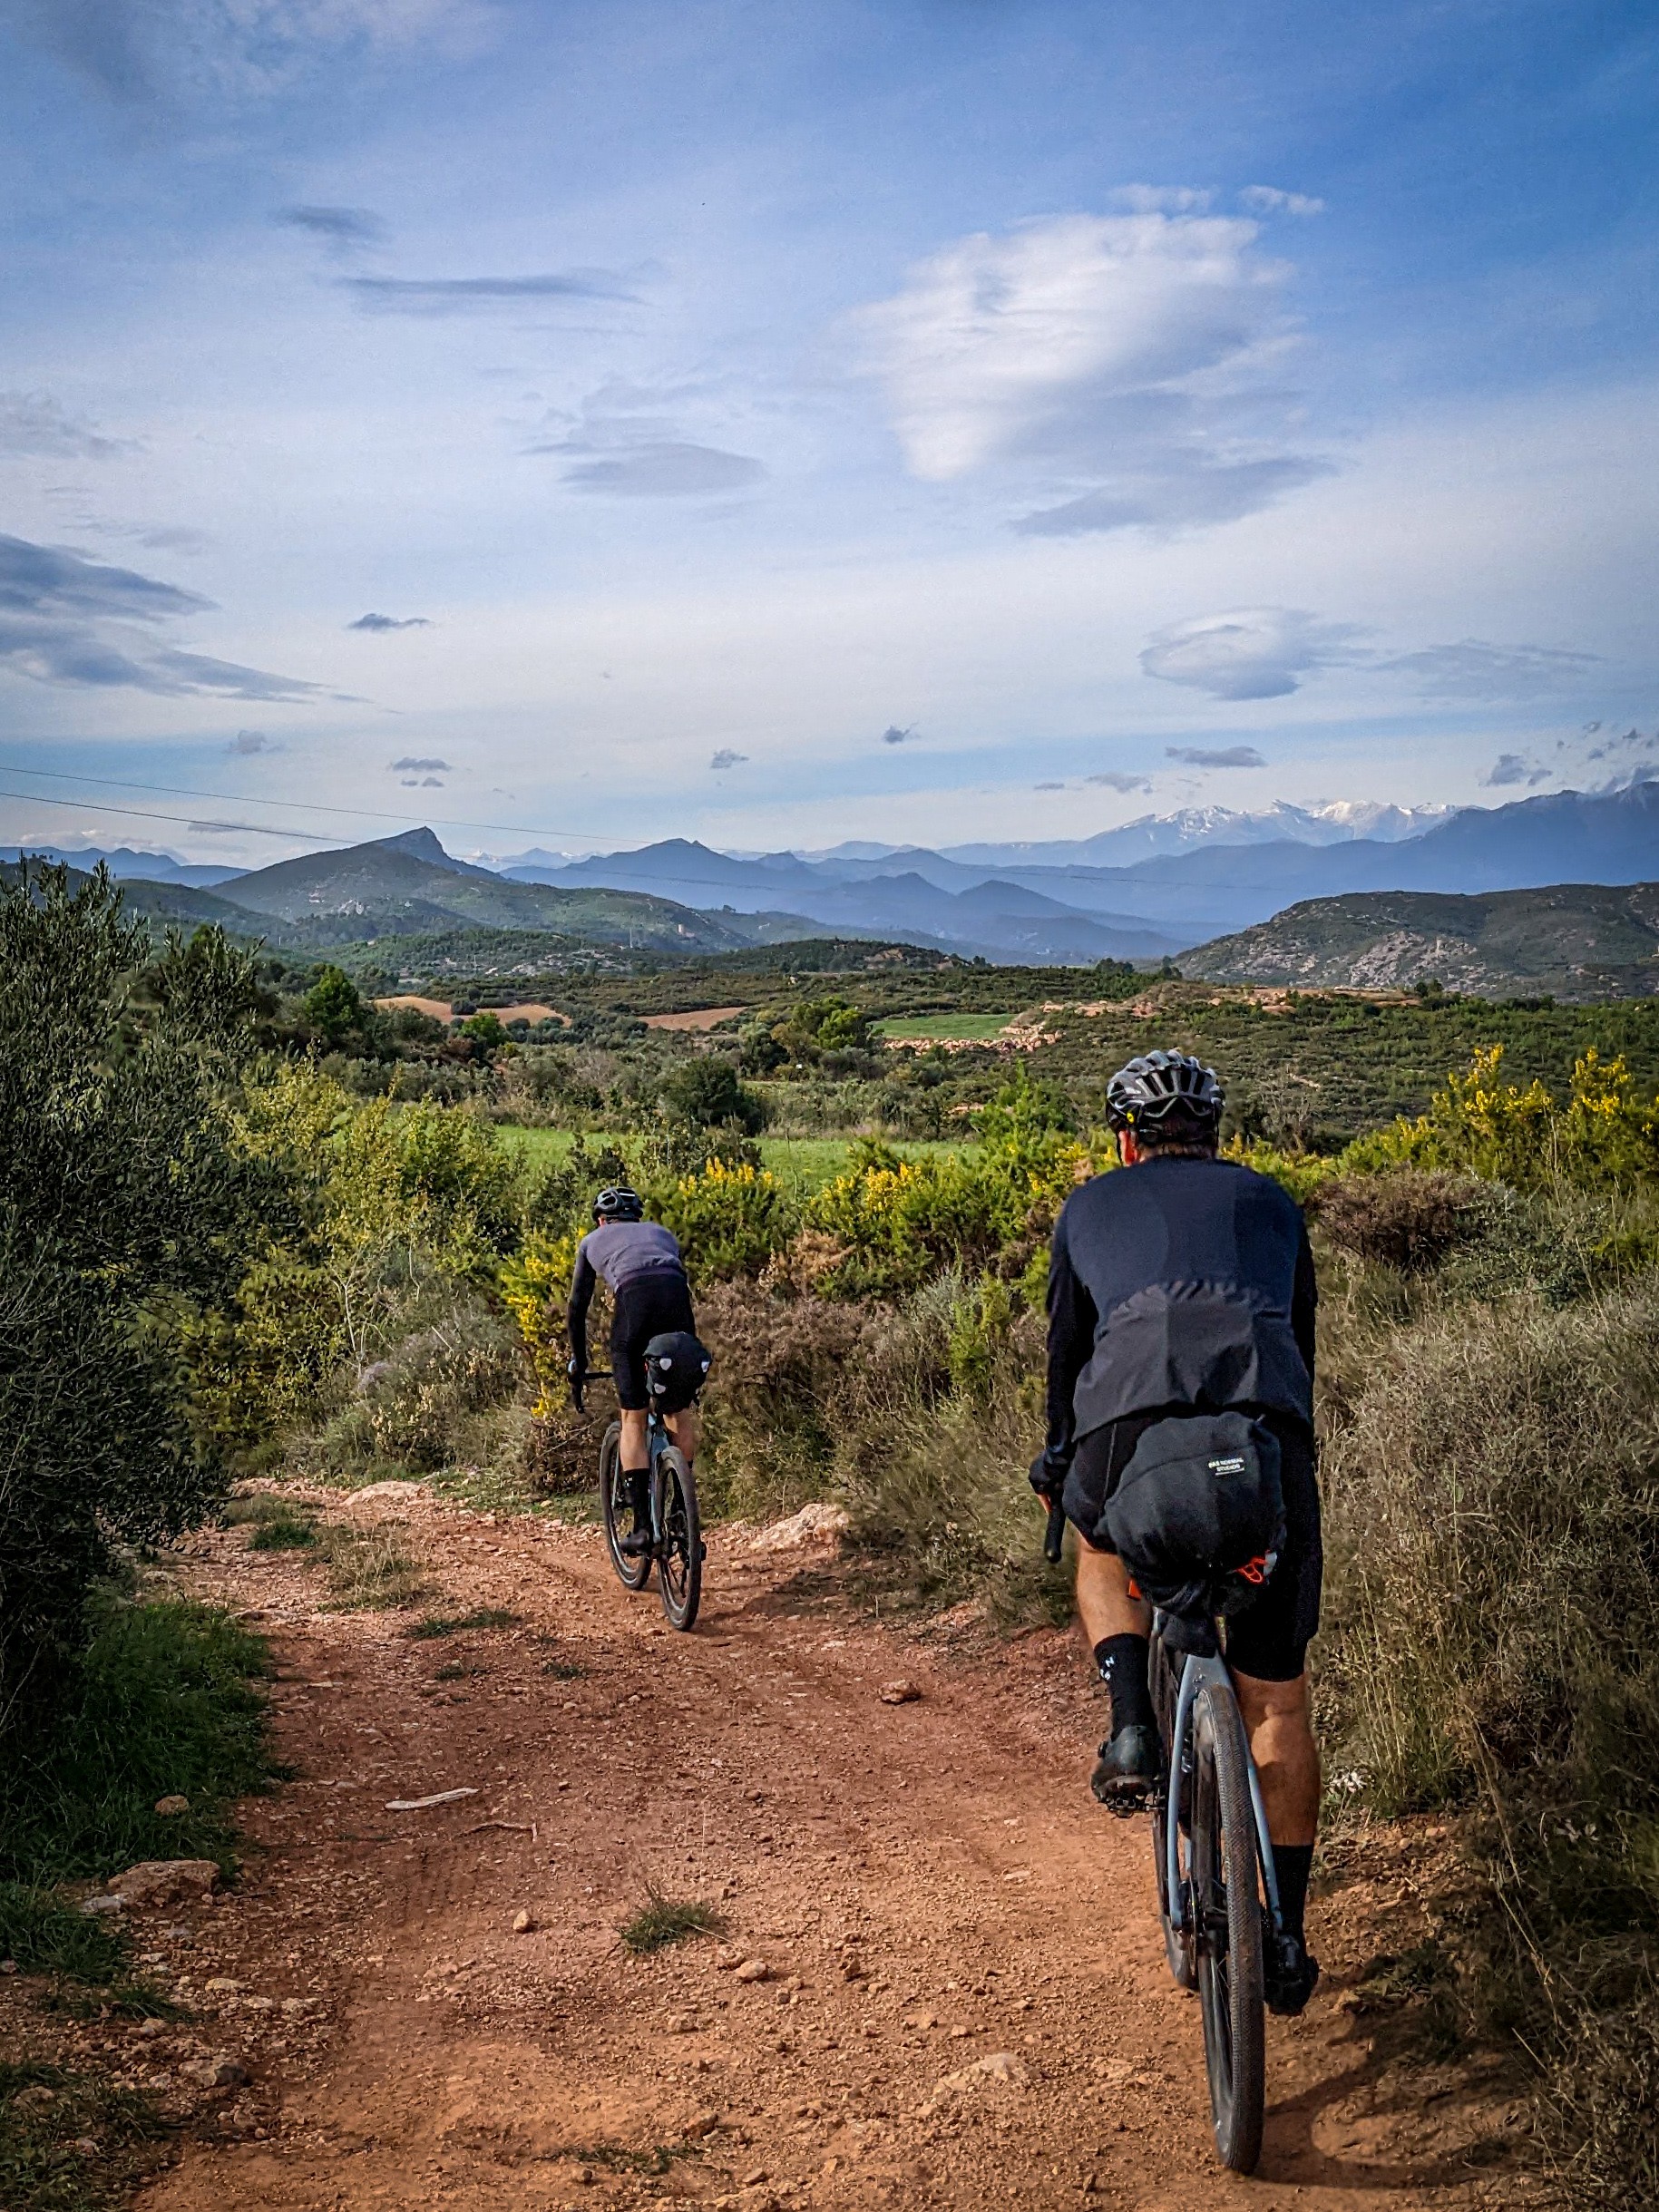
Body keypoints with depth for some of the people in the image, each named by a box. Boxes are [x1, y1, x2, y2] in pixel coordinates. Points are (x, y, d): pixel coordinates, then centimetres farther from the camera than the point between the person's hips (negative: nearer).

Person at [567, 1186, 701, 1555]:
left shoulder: (593, 1240, 32)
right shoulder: (661, 1232, 37)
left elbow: (577, 1308, 31)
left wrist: (578, 1365, 40)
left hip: (633, 1298, -2)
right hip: (677, 1298, 2)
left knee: (633, 1420, 7)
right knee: (681, 1413, 16)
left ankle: (643, 1526, 2)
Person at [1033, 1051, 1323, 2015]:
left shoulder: (1091, 1204, 29)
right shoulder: (1270, 1200, 32)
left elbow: (1066, 1348, 33)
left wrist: (1061, 1464, 47)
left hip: (1132, 1415, -1)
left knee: (1104, 1551, 35)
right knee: (1277, 1701, 17)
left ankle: (1132, 1726, 13)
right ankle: (1286, 1943, 20)